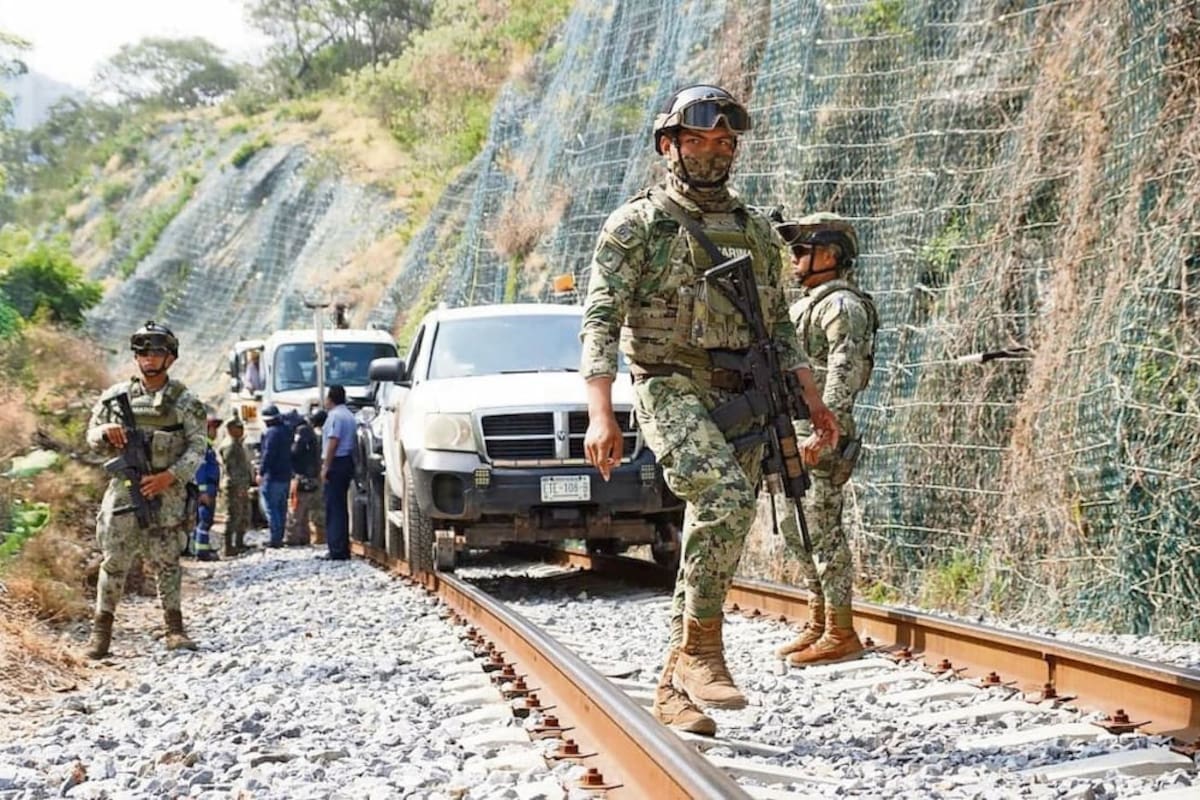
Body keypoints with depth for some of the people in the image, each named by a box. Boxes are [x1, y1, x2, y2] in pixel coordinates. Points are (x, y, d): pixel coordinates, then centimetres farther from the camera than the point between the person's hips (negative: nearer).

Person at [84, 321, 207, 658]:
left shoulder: (184, 401, 2)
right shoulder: (116, 395, 8)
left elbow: (197, 448, -1)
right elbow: (92, 437, 14)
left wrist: (169, 476, -14)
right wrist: (107, 433, -11)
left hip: (167, 489, -1)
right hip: (125, 486, 1)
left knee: (167, 559, 0)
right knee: (115, 559, 0)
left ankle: (174, 627, 7)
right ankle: (101, 627, 7)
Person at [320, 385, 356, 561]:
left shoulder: (335, 416, -12)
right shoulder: (349, 415, 19)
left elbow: (333, 442, -19)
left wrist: (325, 467, -19)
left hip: (336, 462, -10)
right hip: (347, 461, 10)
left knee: (334, 508, -8)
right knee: (340, 507, 13)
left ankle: (337, 550, -10)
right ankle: (342, 549, 15)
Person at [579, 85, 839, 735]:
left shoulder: (756, 230, 16)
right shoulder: (636, 224, 0)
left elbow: (778, 326, 22)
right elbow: (600, 321, -7)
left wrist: (810, 399, 10)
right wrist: (600, 413, -19)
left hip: (742, 398, 6)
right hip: (671, 389, -5)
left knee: (711, 533, 4)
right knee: (726, 495, -29)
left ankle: (675, 685, 13)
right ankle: (700, 645, -17)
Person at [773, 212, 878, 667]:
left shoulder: (841, 306, -11)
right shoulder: (806, 304, 20)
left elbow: (843, 376, -20)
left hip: (822, 438, -11)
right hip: (791, 435, 11)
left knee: (823, 531, -8)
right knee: (794, 527, 13)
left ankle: (840, 634, -3)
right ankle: (818, 624, 21)